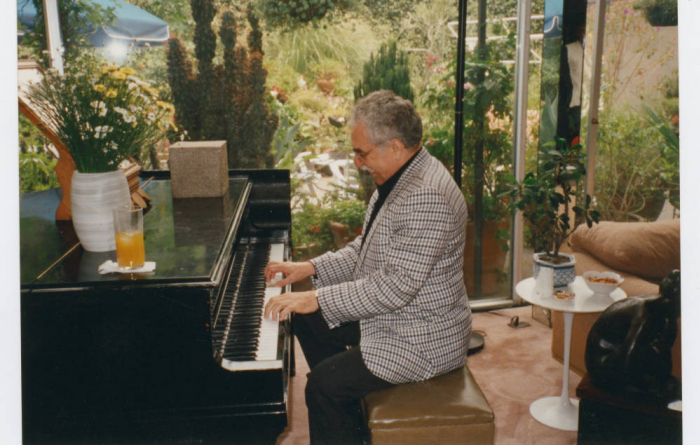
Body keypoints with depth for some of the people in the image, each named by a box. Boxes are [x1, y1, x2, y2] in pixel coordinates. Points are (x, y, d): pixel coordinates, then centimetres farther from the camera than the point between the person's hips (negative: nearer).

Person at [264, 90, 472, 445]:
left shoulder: (426, 197, -29)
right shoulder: (399, 177, 5)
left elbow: (397, 287, -31)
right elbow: (365, 250, 14)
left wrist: (317, 298, -26)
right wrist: (310, 268, 3)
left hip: (423, 338, -11)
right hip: (389, 314, 11)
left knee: (323, 385, -20)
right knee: (308, 321, 17)